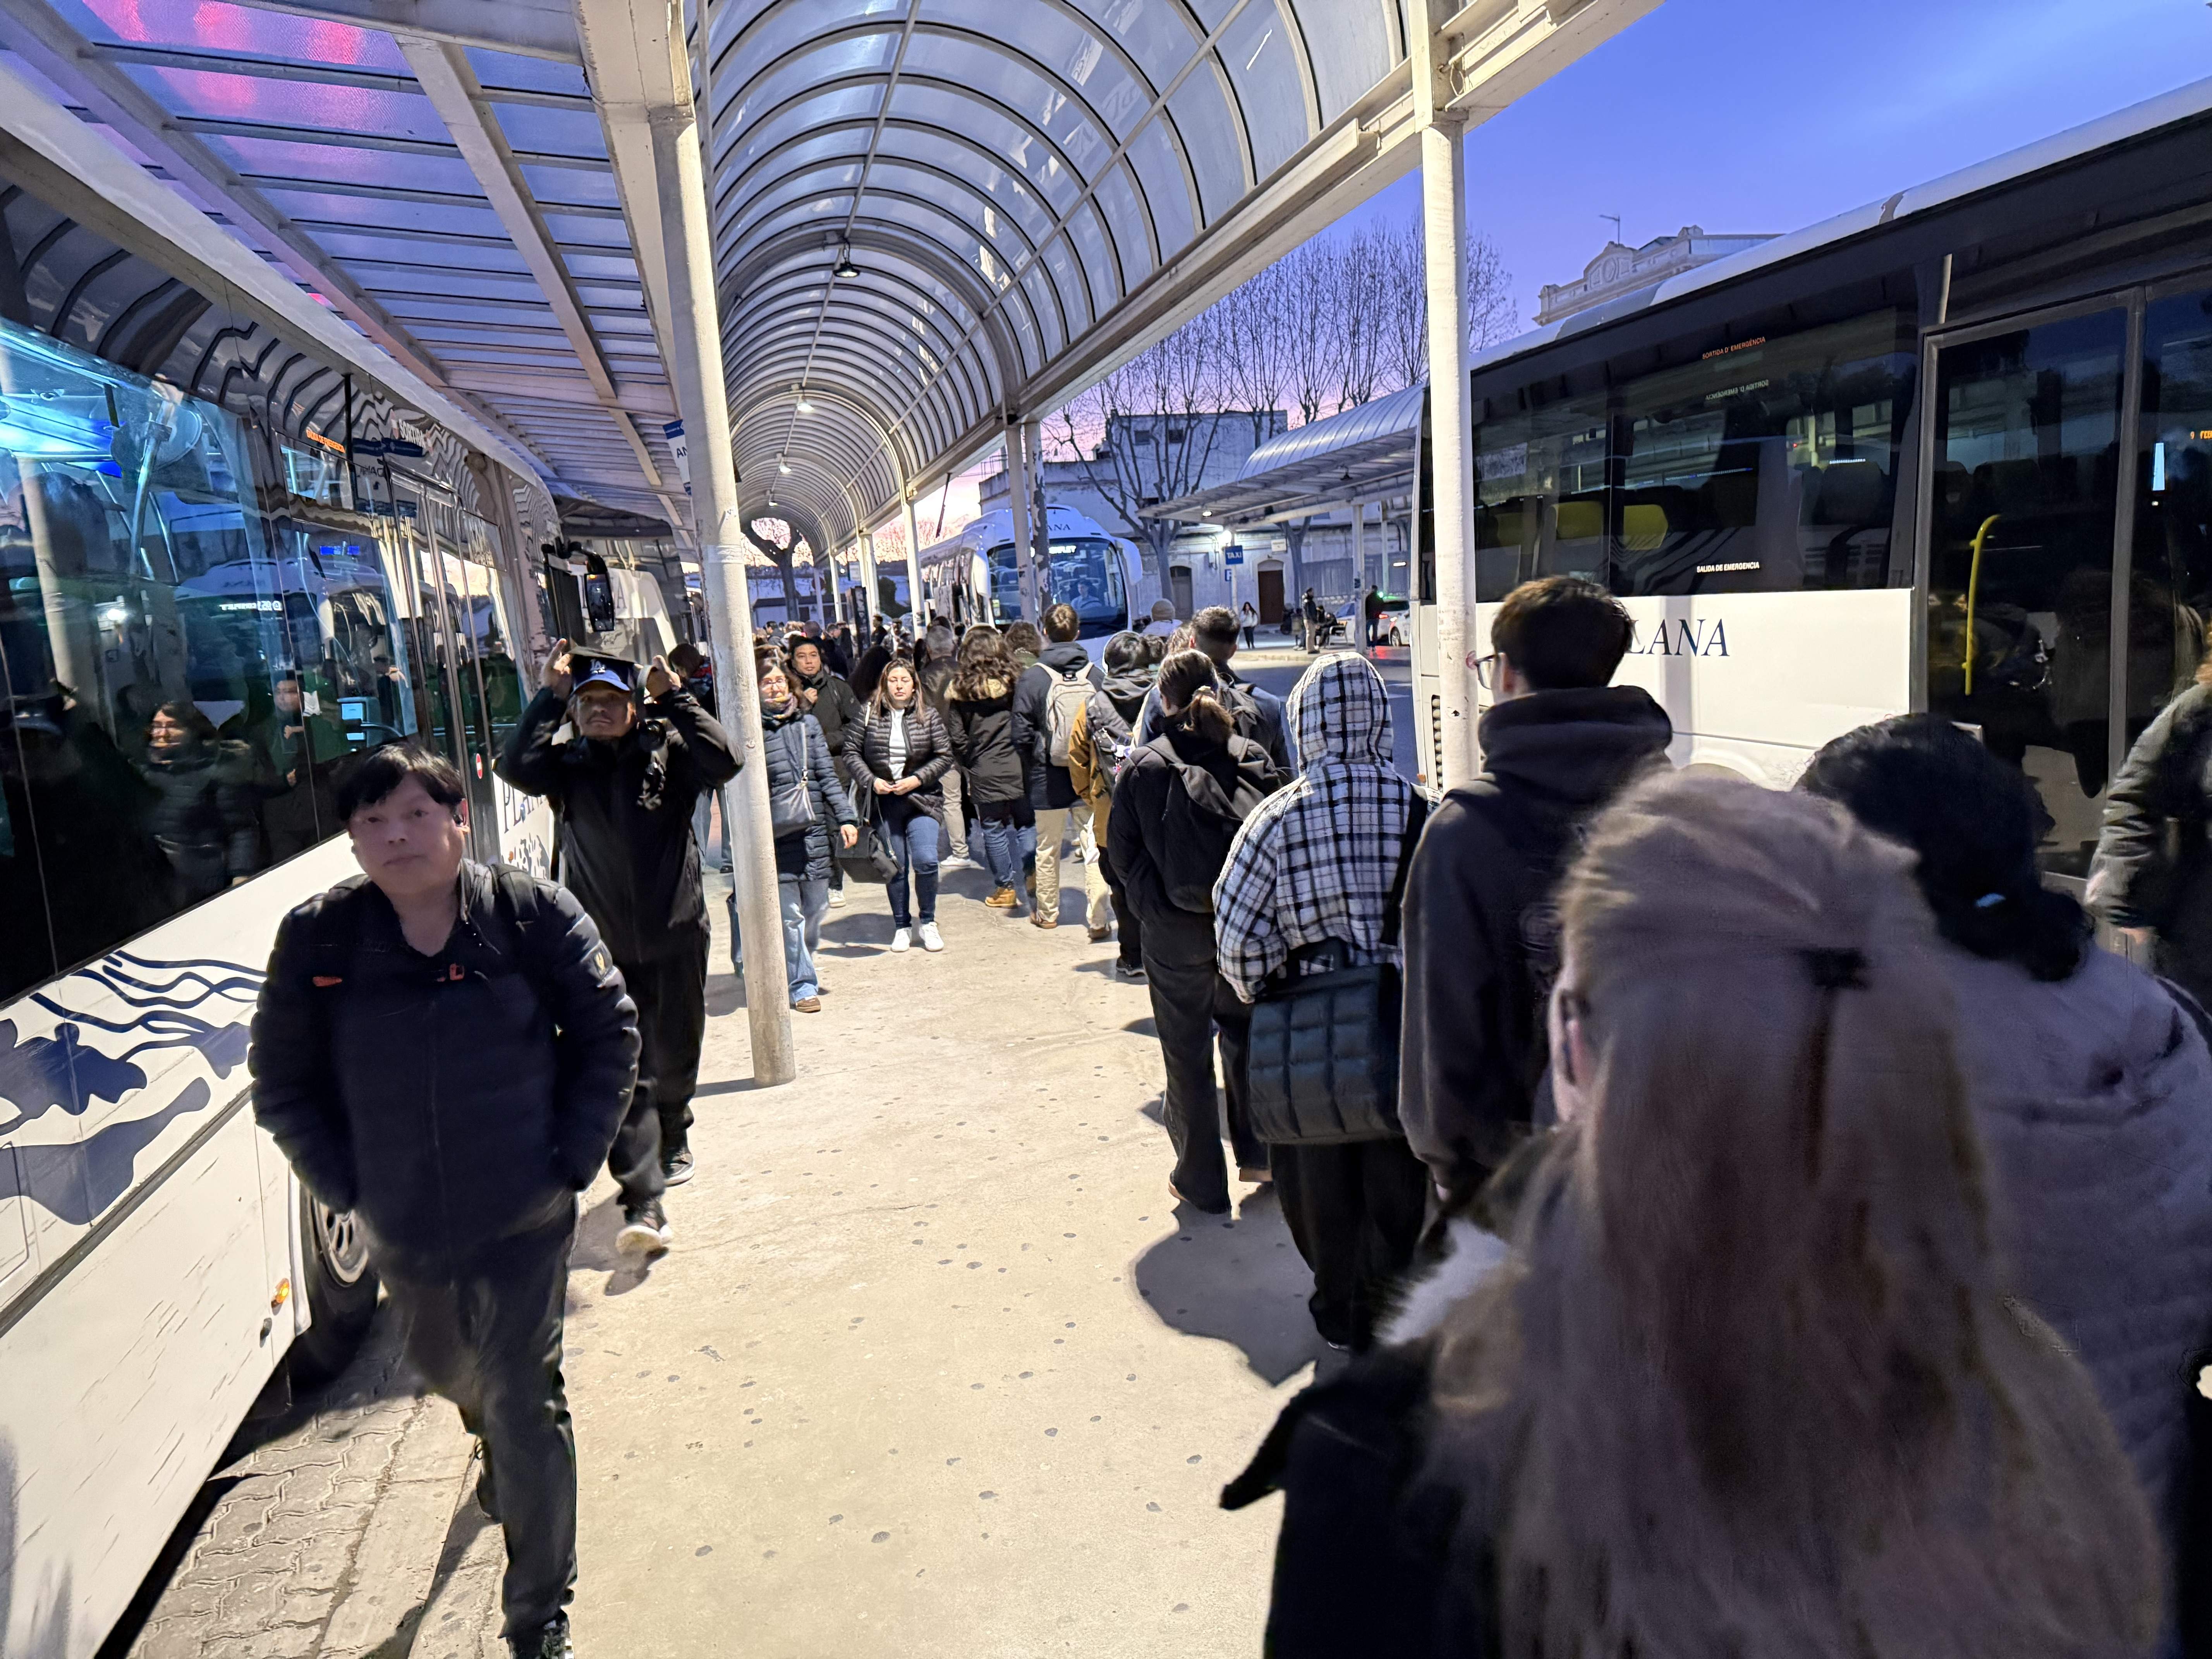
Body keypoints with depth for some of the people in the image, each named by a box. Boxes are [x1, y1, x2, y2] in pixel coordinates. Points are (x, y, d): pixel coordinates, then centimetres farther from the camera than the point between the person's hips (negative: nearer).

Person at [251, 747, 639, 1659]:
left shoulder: (535, 915, -12)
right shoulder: (317, 938, -8)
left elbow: (608, 1035, -5)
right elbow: (281, 1081, 2)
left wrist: (572, 1162, -9)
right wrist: (345, 1187, -4)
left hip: (524, 1219, -3)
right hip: (401, 1231, 4)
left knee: (523, 1408, 1)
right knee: (448, 1372, 28)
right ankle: (497, 1449, 66)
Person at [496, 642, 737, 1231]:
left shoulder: (667, 751, -1)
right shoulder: (568, 767, 1)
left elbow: (724, 762, -19)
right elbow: (515, 767, -18)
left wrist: (673, 696, -16)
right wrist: (548, 695, -12)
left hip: (675, 938, 1)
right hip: (604, 947, -1)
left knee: (676, 1057, 18)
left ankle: (673, 1138, 48)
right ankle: (645, 1206, -6)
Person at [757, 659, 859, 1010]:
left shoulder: (808, 722, 10)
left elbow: (828, 775, 11)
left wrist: (846, 817, 3)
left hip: (814, 829, 4)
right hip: (775, 832, -4)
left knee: (817, 908, 10)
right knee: (790, 913, -2)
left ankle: (804, 970, 32)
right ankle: (802, 985, 8)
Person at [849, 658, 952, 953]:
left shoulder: (928, 716, 1)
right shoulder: (870, 714, 2)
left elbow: (945, 756, 2)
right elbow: (854, 753, 5)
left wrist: (917, 779, -9)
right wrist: (871, 781, -9)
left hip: (921, 799, -1)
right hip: (884, 800, 1)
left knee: (926, 861, -13)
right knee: (895, 868, 6)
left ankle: (928, 923, 8)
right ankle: (902, 926, 23)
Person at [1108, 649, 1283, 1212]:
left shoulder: (1142, 766, -7)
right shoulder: (1251, 757, -2)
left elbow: (1122, 853, -5)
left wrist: (1154, 900, 7)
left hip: (1175, 931, -2)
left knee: (1187, 1052, 8)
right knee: (1246, 1032, 21)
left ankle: (1201, 1182, 16)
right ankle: (1259, 1153, 31)